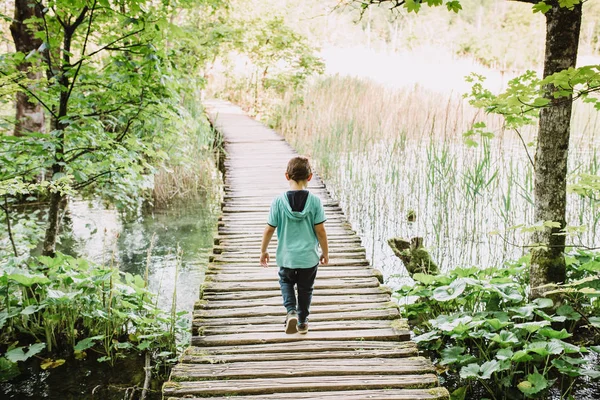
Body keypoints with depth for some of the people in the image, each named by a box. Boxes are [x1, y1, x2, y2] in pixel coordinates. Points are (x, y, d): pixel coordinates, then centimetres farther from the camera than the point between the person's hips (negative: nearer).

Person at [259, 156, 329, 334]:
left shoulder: (278, 201, -12)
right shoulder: (315, 201, -12)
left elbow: (269, 229, -6)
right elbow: (320, 230, -8)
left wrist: (263, 251, 9)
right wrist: (325, 252, 7)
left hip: (286, 256, 0)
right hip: (309, 256, 0)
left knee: (286, 281, 25)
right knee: (305, 289, 20)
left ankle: (291, 311, 3)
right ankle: (302, 322, 31)